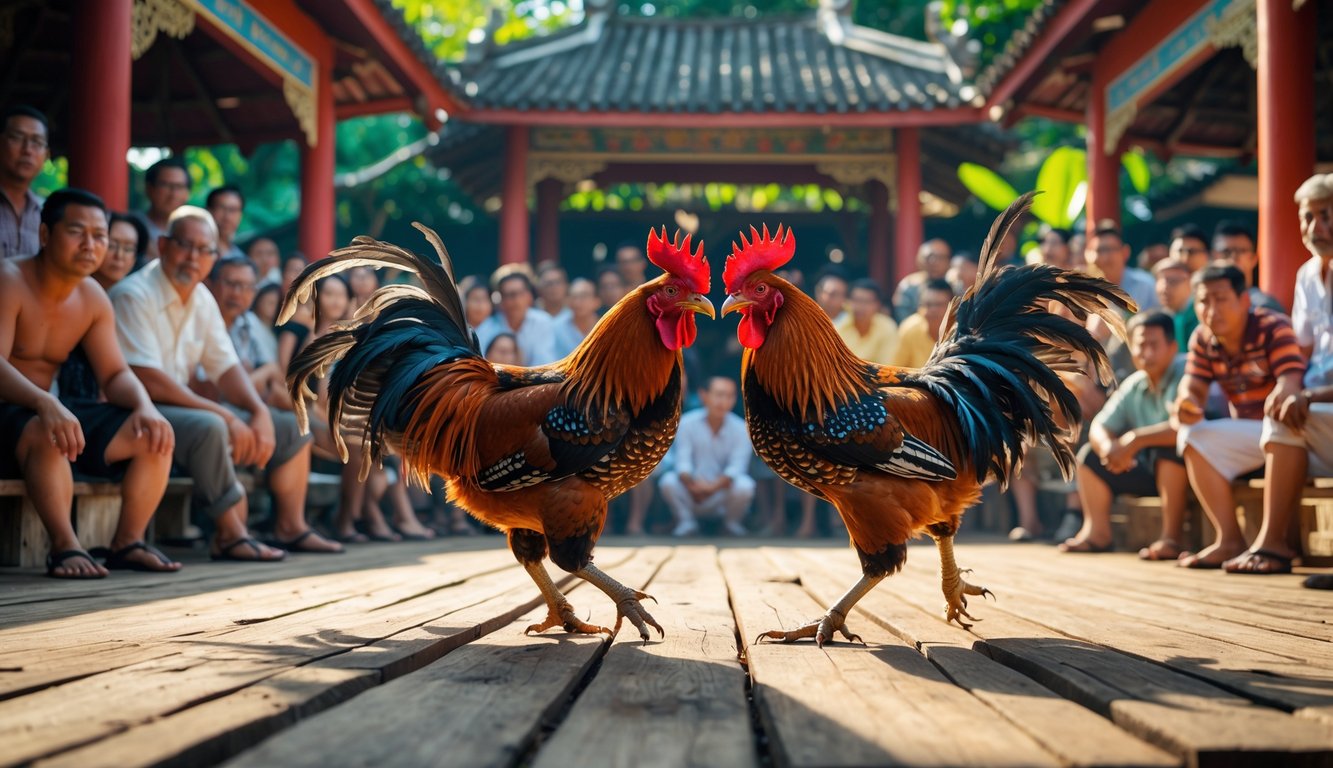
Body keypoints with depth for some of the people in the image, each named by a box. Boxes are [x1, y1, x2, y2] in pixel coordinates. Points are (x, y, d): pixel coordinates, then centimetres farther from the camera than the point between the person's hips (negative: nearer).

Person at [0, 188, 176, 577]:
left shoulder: (93, 298, 5)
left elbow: (116, 373, 6)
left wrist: (146, 406, -17)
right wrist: (46, 405, -45)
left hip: (52, 407, 7)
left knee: (154, 434, -6)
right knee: (44, 432, -40)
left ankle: (127, 542, -5)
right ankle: (65, 546, -30)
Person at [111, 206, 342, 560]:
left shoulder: (202, 299, 8)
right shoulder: (134, 296, -18)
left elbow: (226, 367, 11)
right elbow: (148, 382, -26)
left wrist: (260, 412, -9)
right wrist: (225, 415, -26)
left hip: (183, 407, 9)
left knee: (290, 427, 6)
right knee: (209, 427, -38)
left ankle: (291, 526, 15)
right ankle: (231, 534, -27)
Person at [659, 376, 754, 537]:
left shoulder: (740, 429, -9)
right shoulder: (687, 423, -9)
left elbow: (736, 467, -19)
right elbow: (682, 461, -16)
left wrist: (714, 486, -37)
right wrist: (691, 483, -37)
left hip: (723, 493, 0)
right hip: (691, 496, 0)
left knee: (745, 486, -30)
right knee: (668, 481, -28)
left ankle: (732, 523, 2)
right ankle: (686, 522, -2)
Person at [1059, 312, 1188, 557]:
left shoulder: (1185, 374, -18)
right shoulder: (1132, 386, 4)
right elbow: (1099, 426, 4)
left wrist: (1135, 440, -31)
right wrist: (1107, 446, -21)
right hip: (1150, 470, 8)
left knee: (1169, 445, -37)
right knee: (1090, 454, 3)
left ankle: (1172, 536, -33)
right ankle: (1098, 533, -1)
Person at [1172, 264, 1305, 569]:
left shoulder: (1273, 328, -13)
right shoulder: (1202, 339, 4)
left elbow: (1291, 381, -26)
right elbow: (1194, 386, -3)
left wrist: (1278, 401, -52)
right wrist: (1186, 404, -29)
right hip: (1246, 432, 6)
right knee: (1192, 437, -15)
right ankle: (1229, 540, -15)